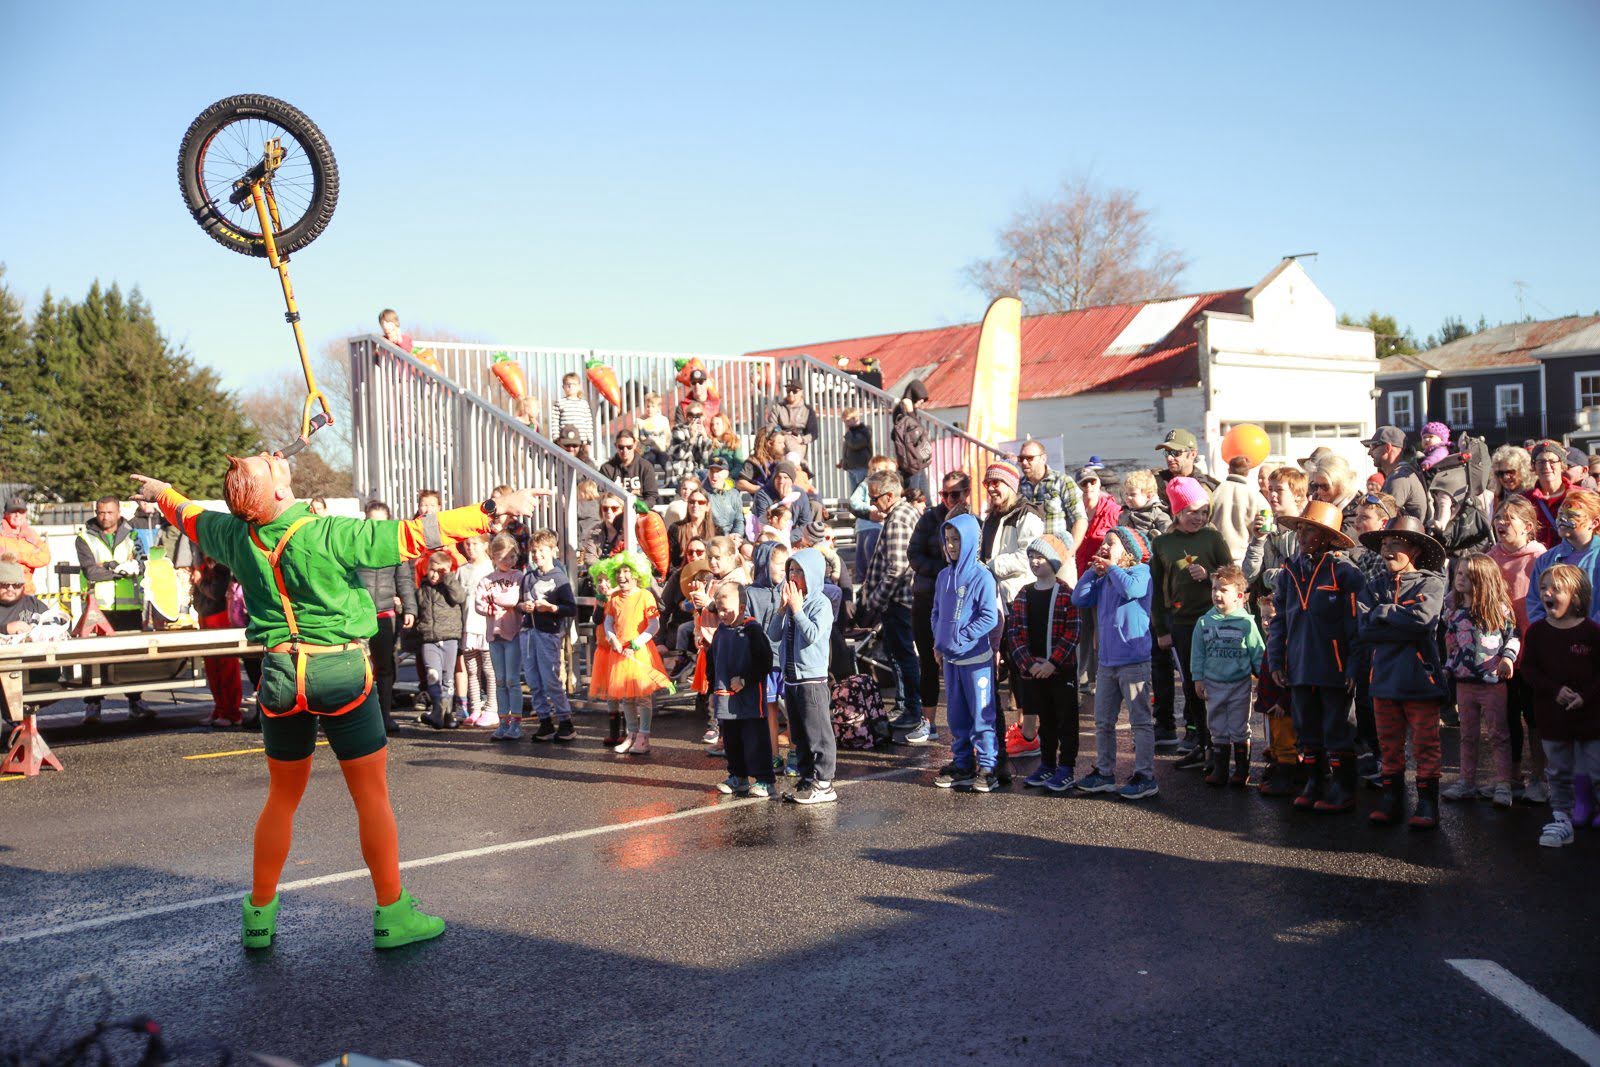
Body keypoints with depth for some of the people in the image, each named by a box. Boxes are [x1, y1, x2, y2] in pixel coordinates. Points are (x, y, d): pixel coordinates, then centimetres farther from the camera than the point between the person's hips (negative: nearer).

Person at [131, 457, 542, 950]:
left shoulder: (238, 537, 0)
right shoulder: (328, 535, -16)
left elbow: (191, 516, 22)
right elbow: (413, 536, -17)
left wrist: (162, 493, 45)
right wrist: (494, 507, -14)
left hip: (280, 673, 5)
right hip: (341, 670, -5)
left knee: (282, 797, 19)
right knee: (372, 795, 4)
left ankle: (259, 914, 27)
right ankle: (392, 914, 10)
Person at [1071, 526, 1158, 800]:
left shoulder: (1141, 571, -6)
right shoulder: (1103, 579, 14)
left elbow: (1131, 589, -27)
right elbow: (1079, 599, 8)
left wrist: (1112, 567, -12)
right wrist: (1094, 570, 3)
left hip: (1133, 661, -8)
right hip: (1106, 661, 8)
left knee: (1140, 720, -2)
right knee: (1103, 721, 13)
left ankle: (1145, 776, 1)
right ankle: (1104, 772, 21)